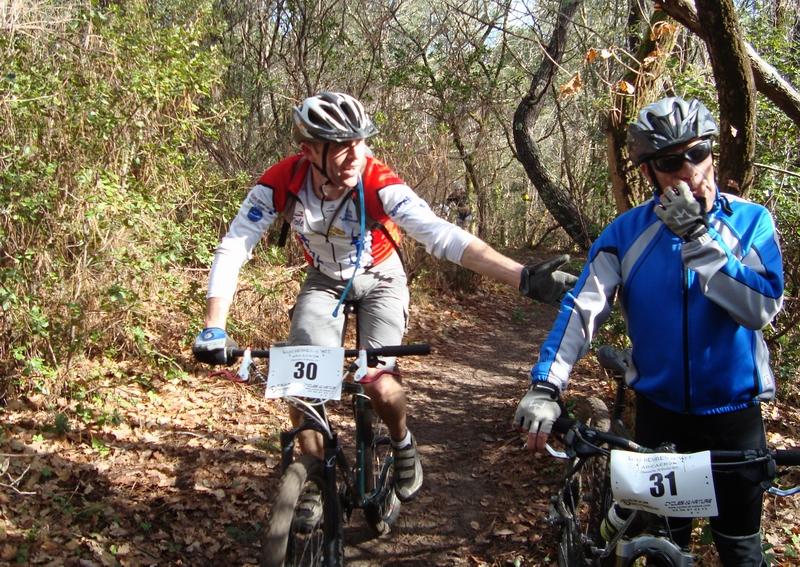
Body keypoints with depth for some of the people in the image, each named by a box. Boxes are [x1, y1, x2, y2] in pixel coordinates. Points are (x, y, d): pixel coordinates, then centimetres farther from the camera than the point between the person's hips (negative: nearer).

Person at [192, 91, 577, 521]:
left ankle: (403, 445, 16)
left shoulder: (379, 184, -34)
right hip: (324, 280, 2)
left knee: (379, 384, -19)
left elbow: (442, 235, -42)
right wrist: (214, 328, -38)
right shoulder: (281, 183, -27)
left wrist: (523, 277, -54)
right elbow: (233, 248, -26)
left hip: (380, 279, -2)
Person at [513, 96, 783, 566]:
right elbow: (582, 308, -16)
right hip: (660, 409, 1)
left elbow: (761, 307, -22)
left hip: (734, 411, 0)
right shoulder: (627, 232, -7)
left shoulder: (750, 221, -8)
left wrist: (698, 235, -28)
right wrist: (545, 386, -28)